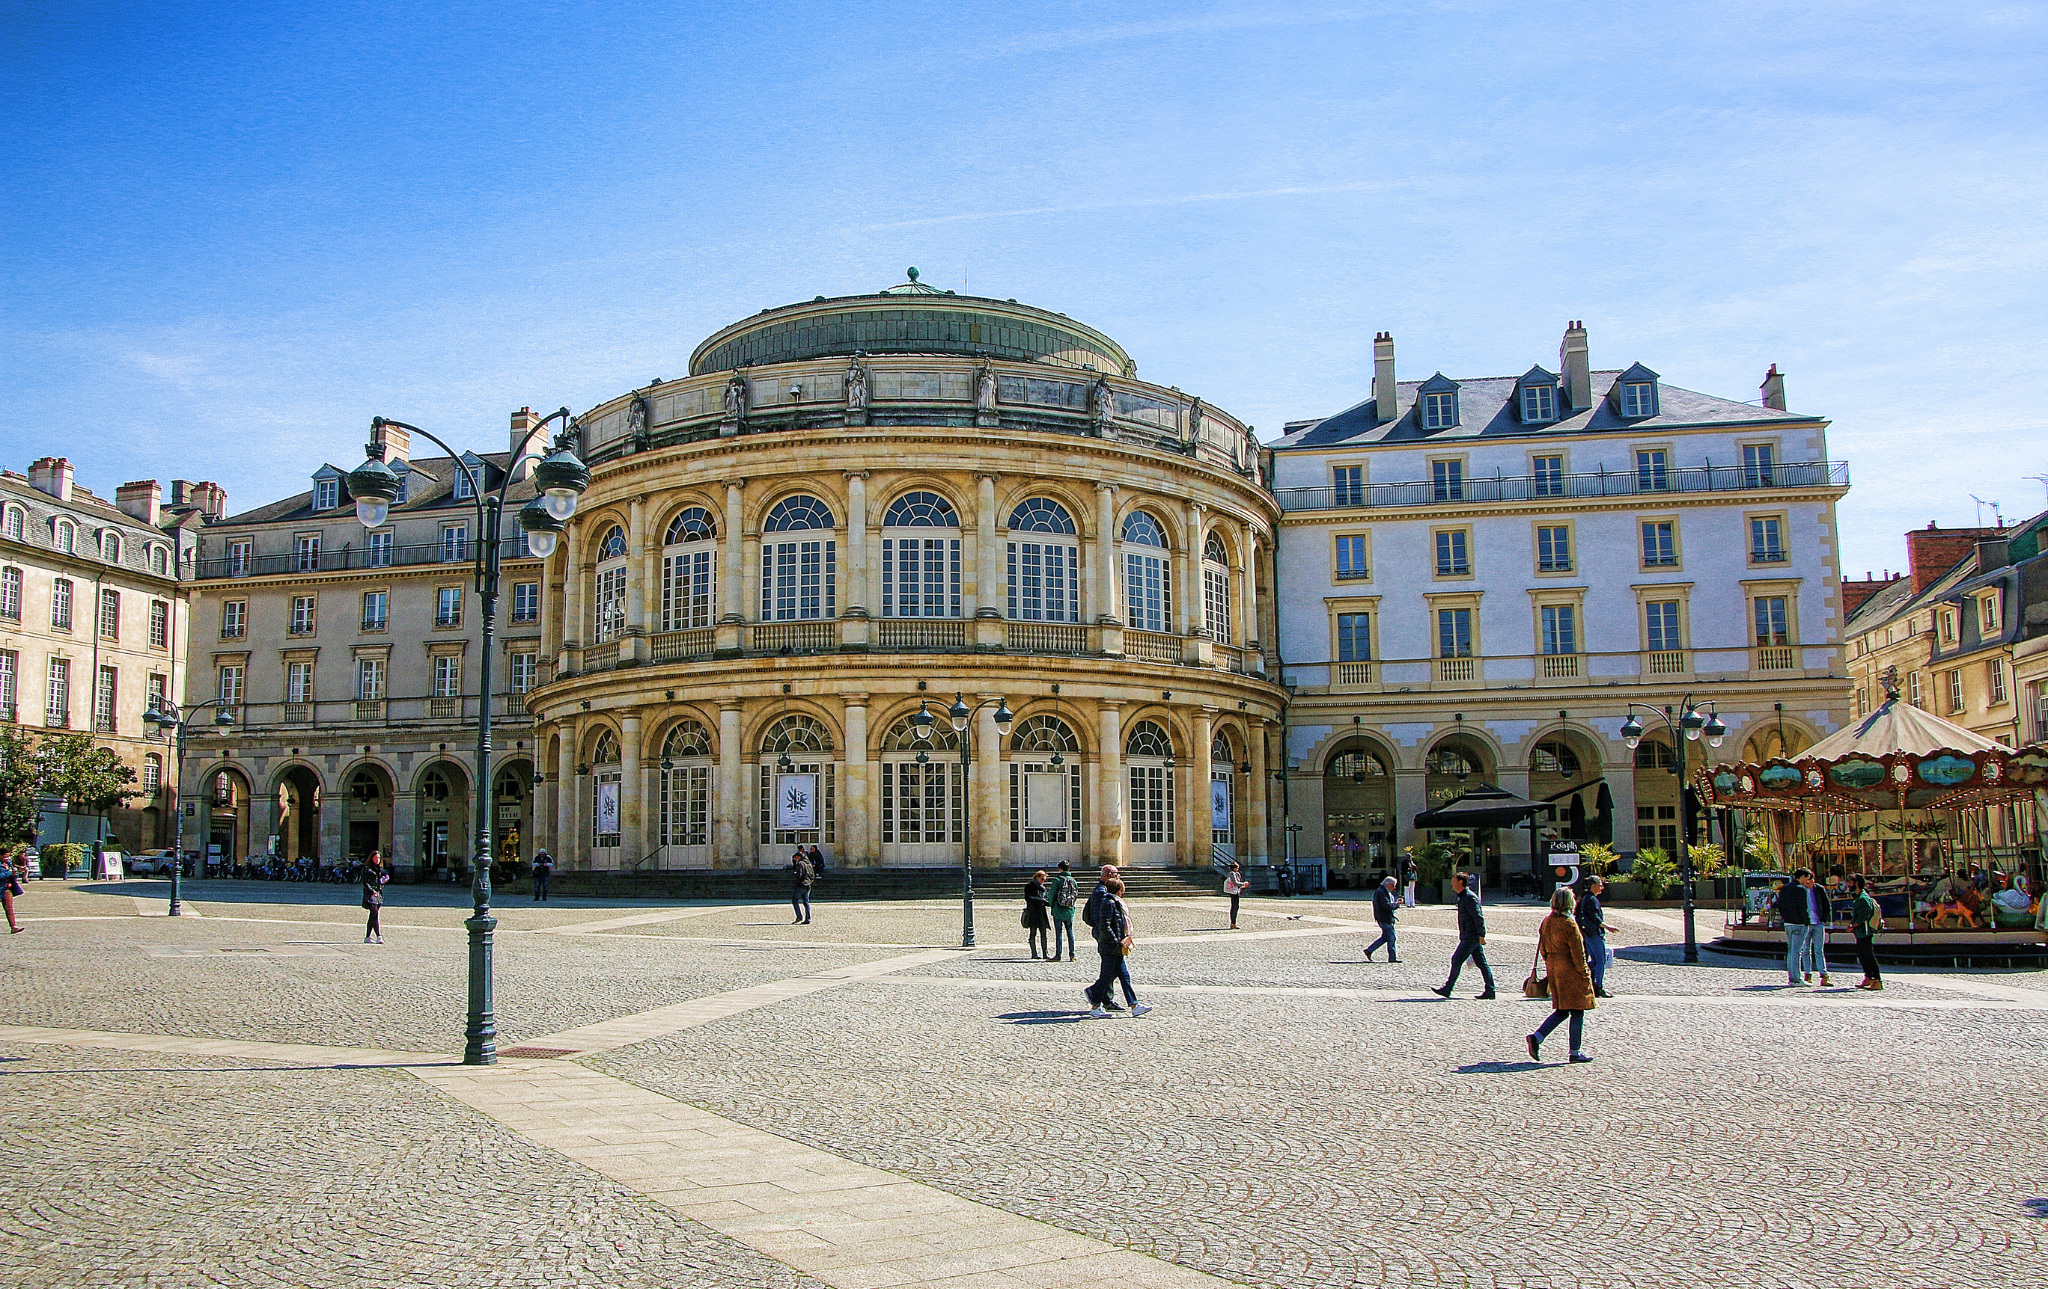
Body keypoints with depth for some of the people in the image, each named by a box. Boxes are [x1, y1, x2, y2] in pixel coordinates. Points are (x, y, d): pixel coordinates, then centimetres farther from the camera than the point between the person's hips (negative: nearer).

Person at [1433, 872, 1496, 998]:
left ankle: (1447, 989, -5)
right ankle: (1490, 991, 9)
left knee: (1456, 960, -8)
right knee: (1481, 963, 8)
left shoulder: (1469, 897, -15)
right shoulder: (1463, 897, 17)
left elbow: (1478, 917, -19)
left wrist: (1481, 935, -21)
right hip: (1471, 937, 10)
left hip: (1470, 937, -10)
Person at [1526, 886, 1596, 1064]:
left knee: (1561, 1011, 16)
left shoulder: (1547, 922, 5)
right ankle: (1575, 1053, 7)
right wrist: (1585, 974, -6)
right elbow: (1577, 954, -16)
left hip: (1553, 969, 8)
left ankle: (1536, 1037, 1)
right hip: (1570, 972, -8)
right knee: (1577, 1012, 3)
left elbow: (1542, 947, 12)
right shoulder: (1569, 924, -18)